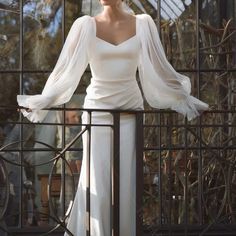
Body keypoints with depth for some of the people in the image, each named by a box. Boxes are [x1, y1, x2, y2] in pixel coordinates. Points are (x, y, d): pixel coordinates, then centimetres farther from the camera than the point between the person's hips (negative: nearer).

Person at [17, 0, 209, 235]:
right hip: (97, 111, -1)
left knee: (127, 183, 3)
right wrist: (42, 102, 1)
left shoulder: (143, 24, -1)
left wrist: (184, 98, 7)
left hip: (130, 112, 1)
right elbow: (67, 68, 1)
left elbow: (157, 66, 5)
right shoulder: (86, 25, -3)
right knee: (97, 184, 1)